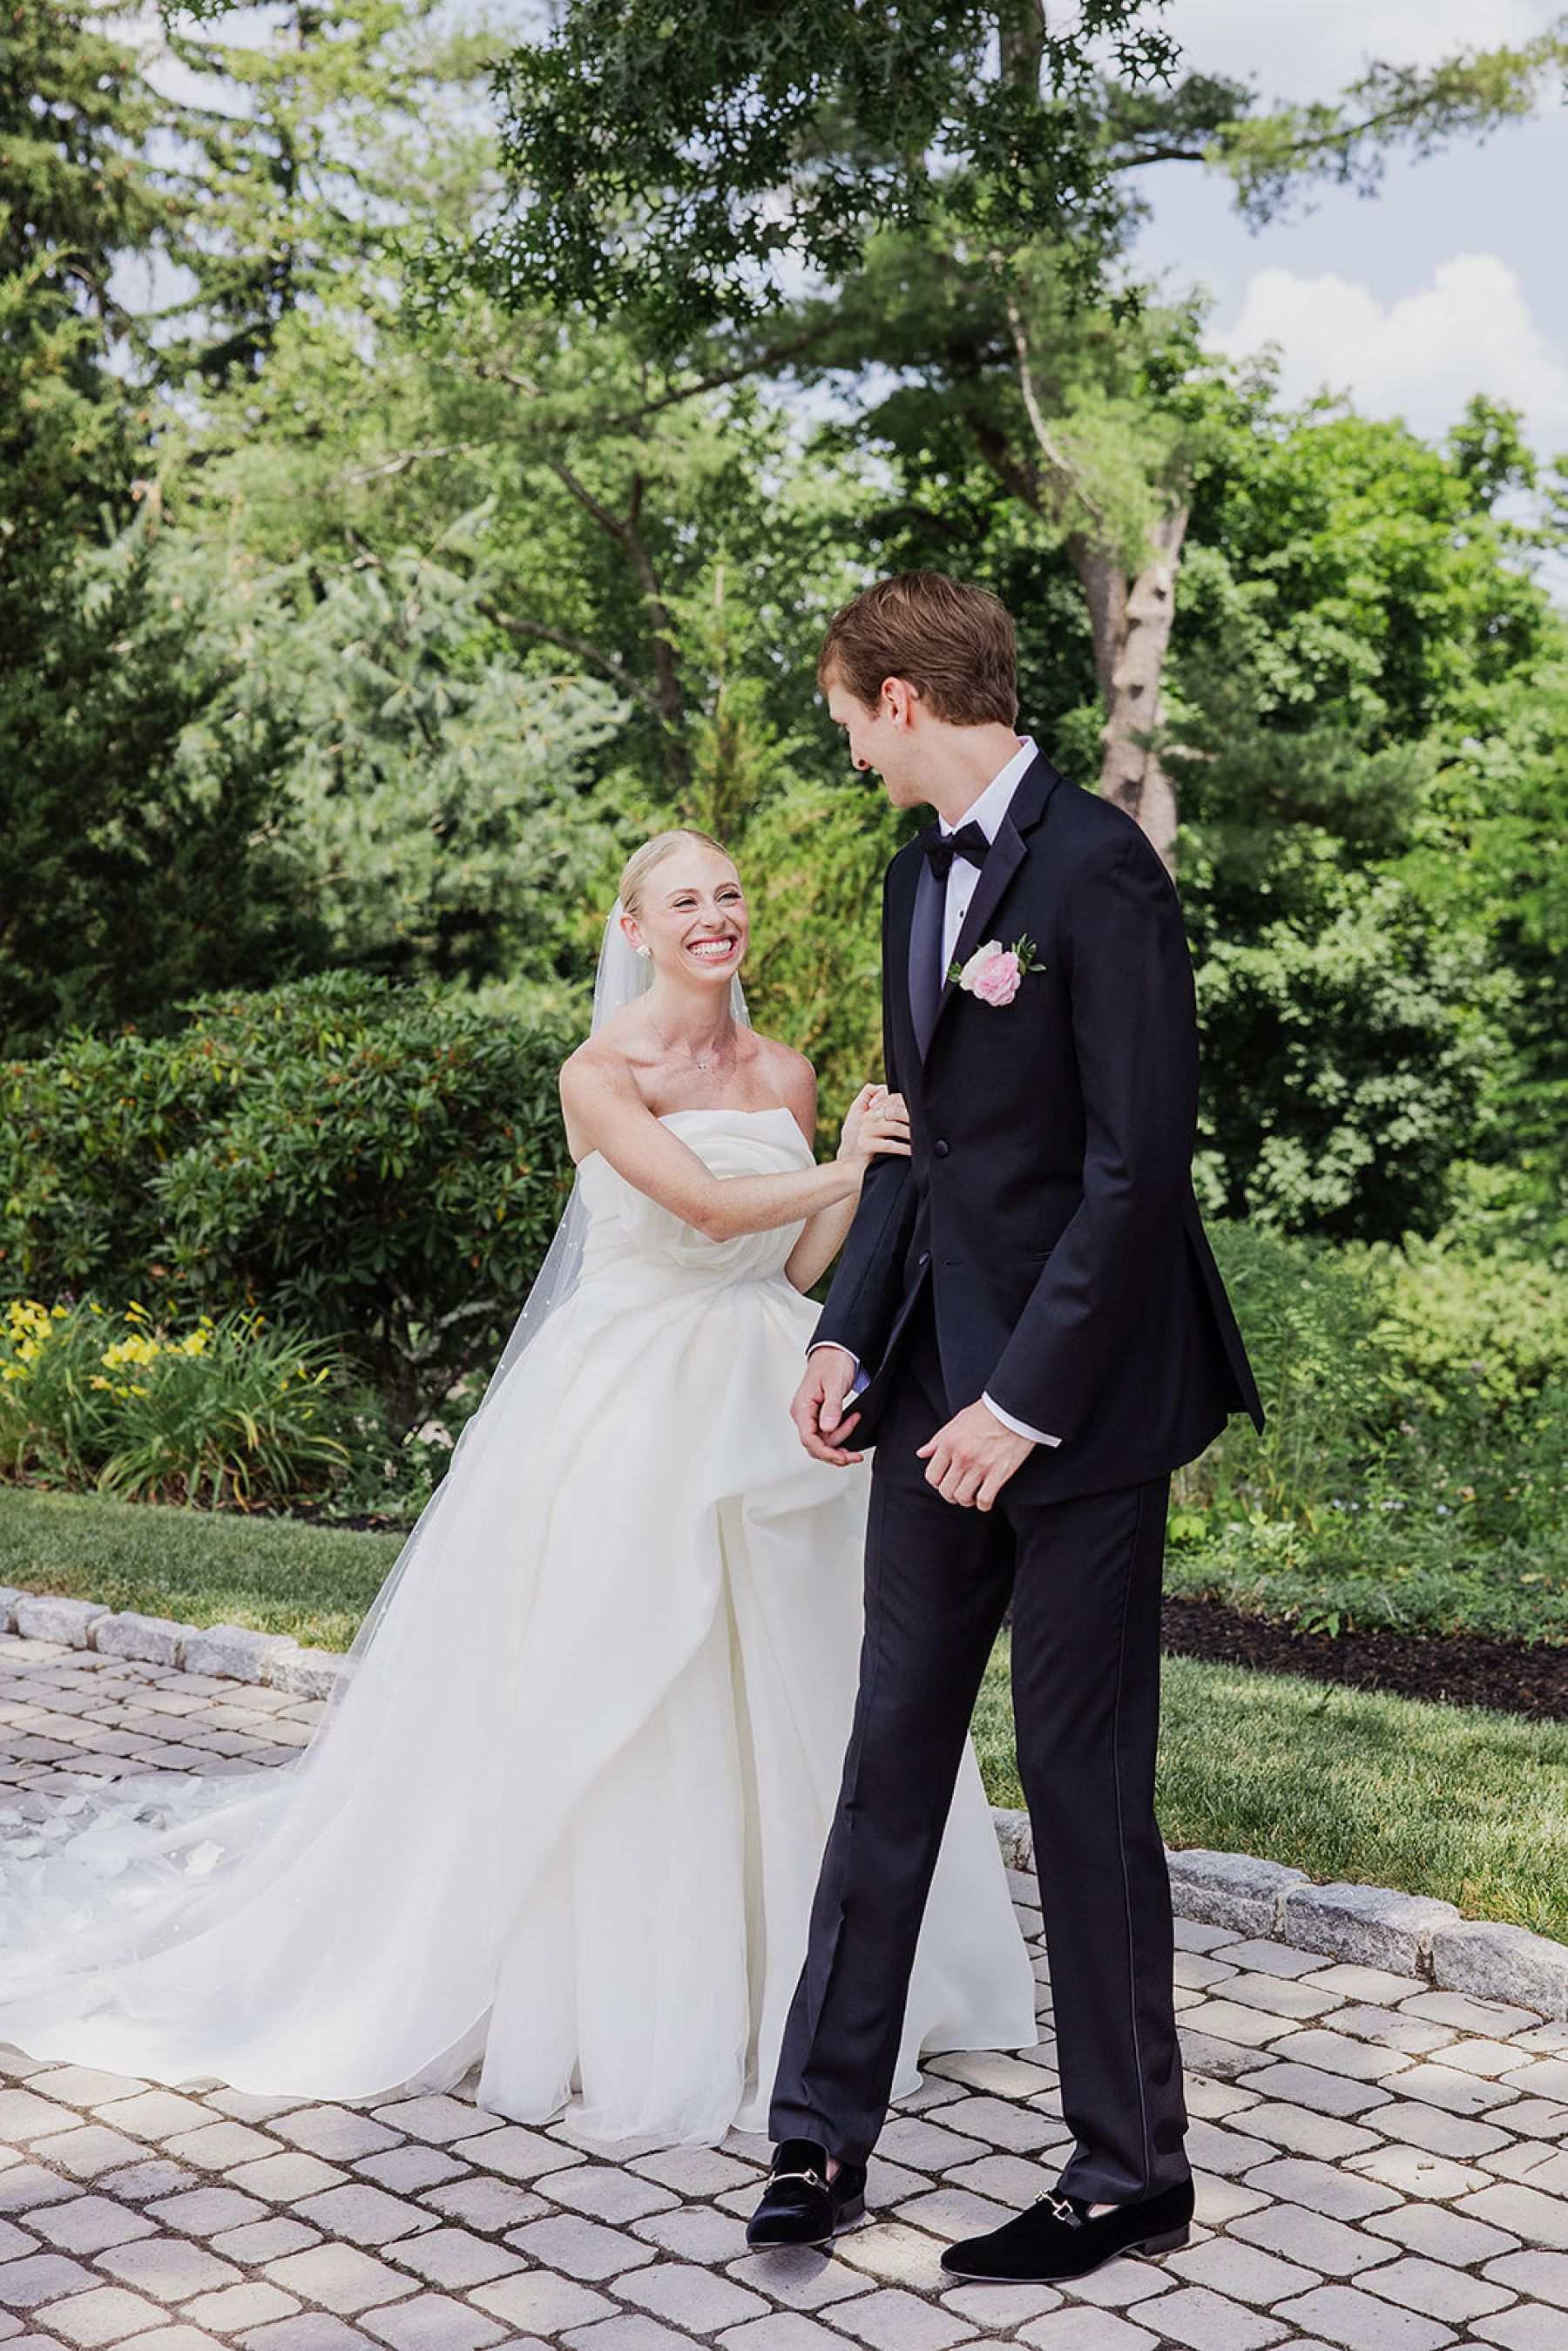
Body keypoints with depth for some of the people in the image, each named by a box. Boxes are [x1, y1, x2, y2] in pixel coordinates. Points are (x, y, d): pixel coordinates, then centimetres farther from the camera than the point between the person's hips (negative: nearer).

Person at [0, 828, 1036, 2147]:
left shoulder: (785, 1076, 9)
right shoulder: (603, 1073, -7)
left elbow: (799, 1265, 7)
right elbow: (706, 1203, -20)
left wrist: (865, 1170, -7)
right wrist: (846, 1167, -13)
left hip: (765, 1414, 6)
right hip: (632, 1415, -5)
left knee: (778, 1699, 9)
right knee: (605, 1702, -2)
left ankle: (772, 1981, 25)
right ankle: (610, 2003, 13)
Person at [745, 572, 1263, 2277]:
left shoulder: (1098, 870, -15)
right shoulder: (917, 876, 13)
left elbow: (1139, 1161, -18)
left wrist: (1024, 1399, -18)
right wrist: (847, 1334, 6)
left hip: (1076, 1394, -8)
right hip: (939, 1379, 8)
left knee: (1081, 1773, 2)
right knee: (891, 1753, 11)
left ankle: (1133, 2173, 19)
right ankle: (822, 2131, 22)